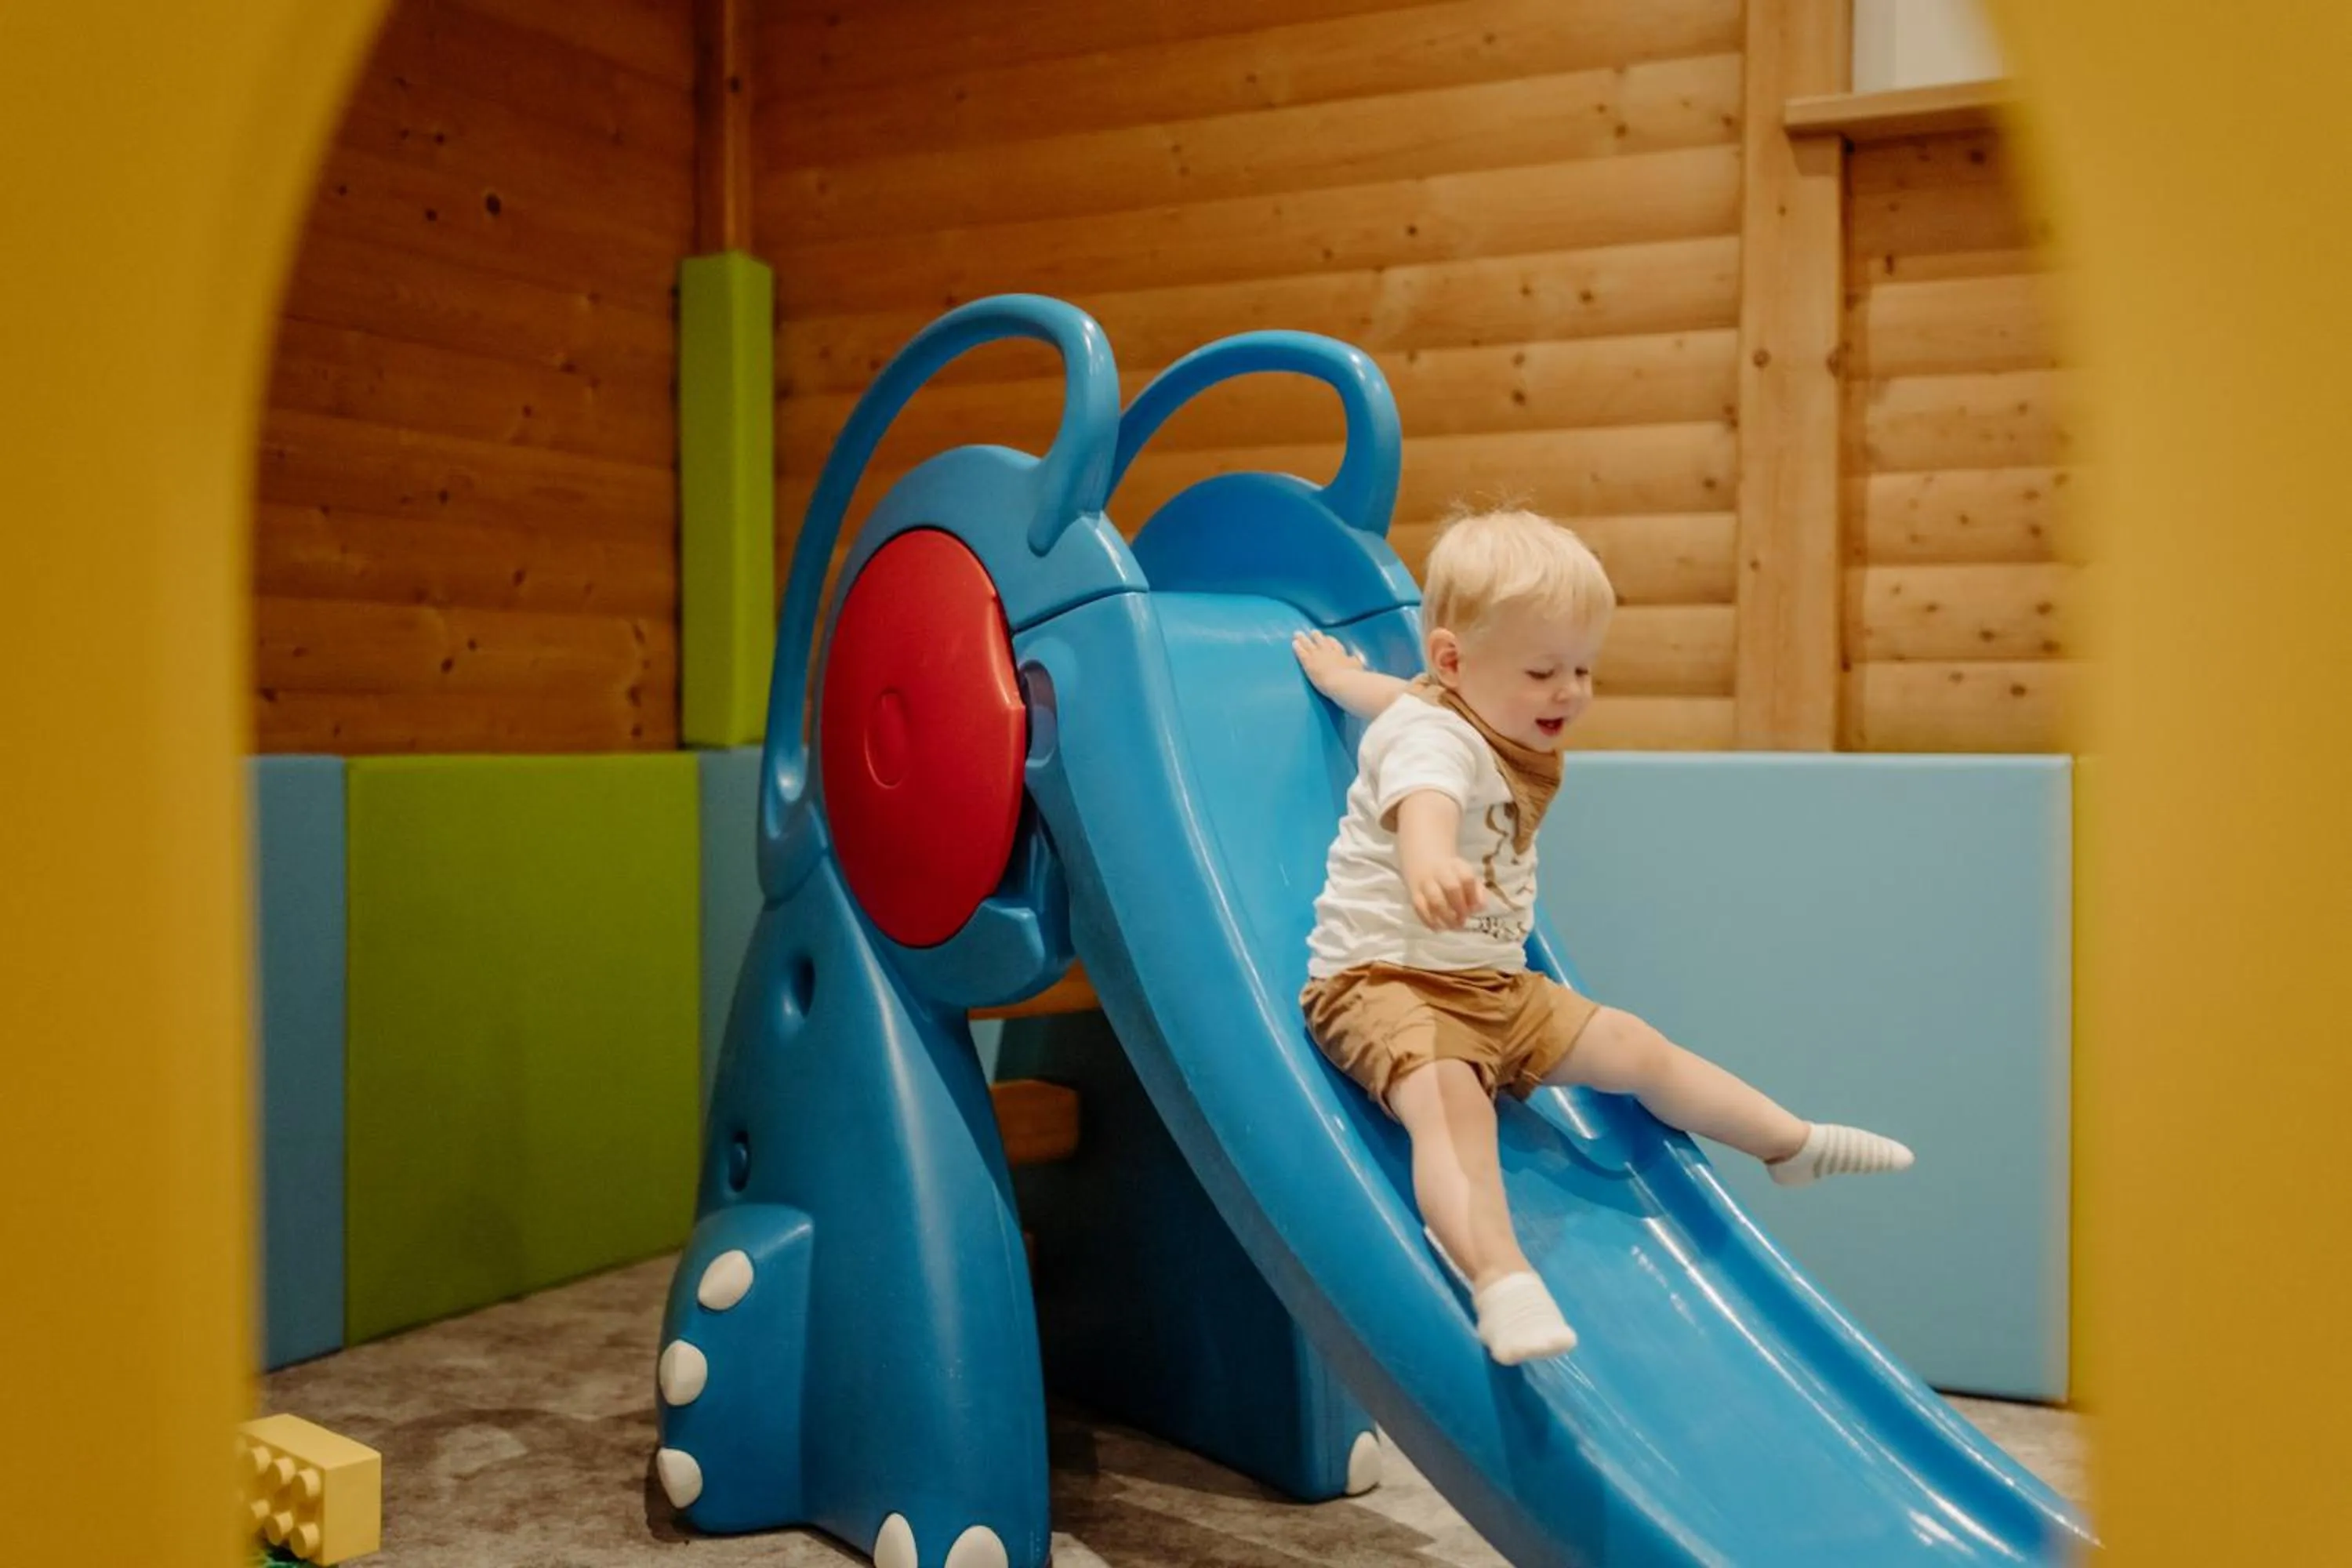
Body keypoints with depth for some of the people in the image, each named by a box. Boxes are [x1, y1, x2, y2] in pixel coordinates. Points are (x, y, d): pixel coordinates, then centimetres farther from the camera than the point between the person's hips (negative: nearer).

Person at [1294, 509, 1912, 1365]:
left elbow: (1406, 698, 30)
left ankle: (1794, 1144, 30)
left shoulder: (1489, 718, 9)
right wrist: (1431, 863, -71)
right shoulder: (1432, 737, -21)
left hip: (1492, 984, 9)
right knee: (1449, 1098, -37)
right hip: (1382, 980, -9)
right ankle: (1500, 1281, -52)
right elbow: (1422, 804, -47)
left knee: (1633, 1049, 13)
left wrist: (1341, 675, 51)